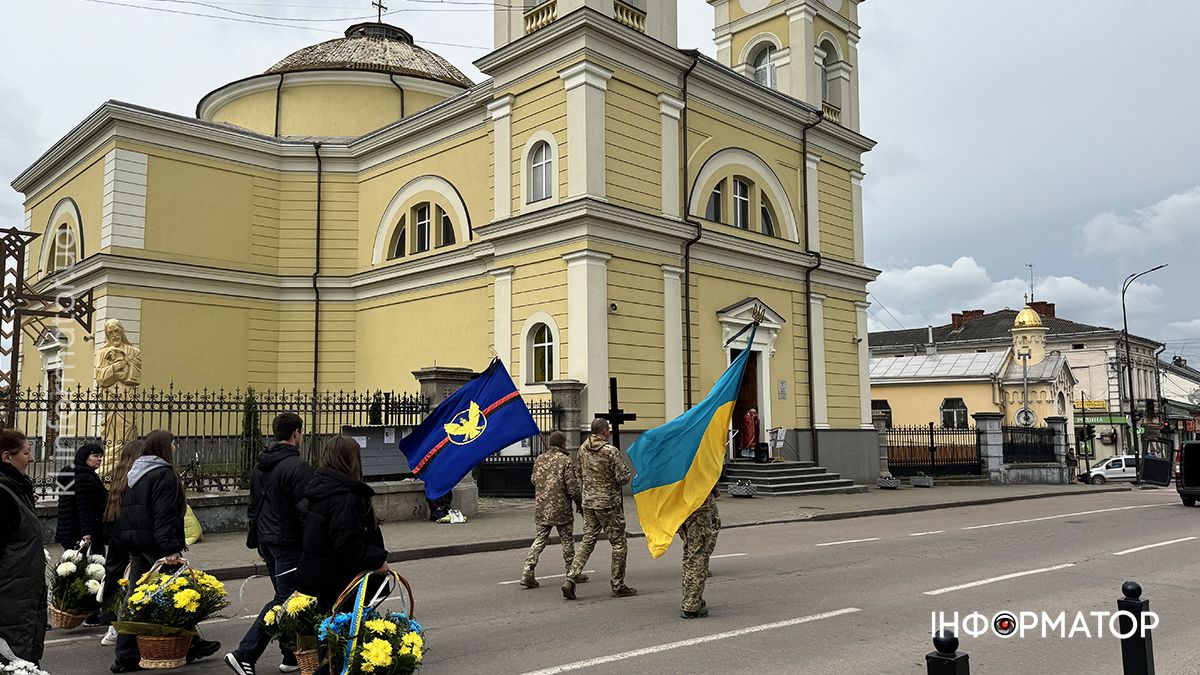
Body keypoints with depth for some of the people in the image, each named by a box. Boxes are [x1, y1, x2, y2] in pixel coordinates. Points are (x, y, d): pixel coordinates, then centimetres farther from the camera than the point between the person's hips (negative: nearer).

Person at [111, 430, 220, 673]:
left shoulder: (135, 473, 17)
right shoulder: (164, 474, -13)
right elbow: (165, 514, -21)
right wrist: (171, 547, -24)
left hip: (134, 544, 9)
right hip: (154, 544, -9)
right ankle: (190, 645, 15)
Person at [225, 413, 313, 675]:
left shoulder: (260, 466, 12)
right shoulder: (298, 466, -17)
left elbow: (253, 507, 18)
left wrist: (257, 542, 25)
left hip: (267, 541, 9)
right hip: (289, 543, -9)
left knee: (285, 596, 16)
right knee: (283, 600, -4)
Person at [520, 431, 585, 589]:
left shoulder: (539, 460, 6)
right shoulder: (565, 461, -11)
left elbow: (534, 481, 16)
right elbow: (573, 487, -12)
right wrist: (580, 503, 2)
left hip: (541, 509, 5)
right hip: (561, 509, -4)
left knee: (539, 540, 9)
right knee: (567, 541, 9)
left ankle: (527, 573, -2)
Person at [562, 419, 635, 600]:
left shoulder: (583, 449, 5)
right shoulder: (610, 451, -17)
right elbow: (624, 477, -16)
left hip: (588, 502, 6)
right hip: (608, 503, -6)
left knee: (588, 540, 12)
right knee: (618, 543, 6)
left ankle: (570, 578, 0)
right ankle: (618, 586, 12)